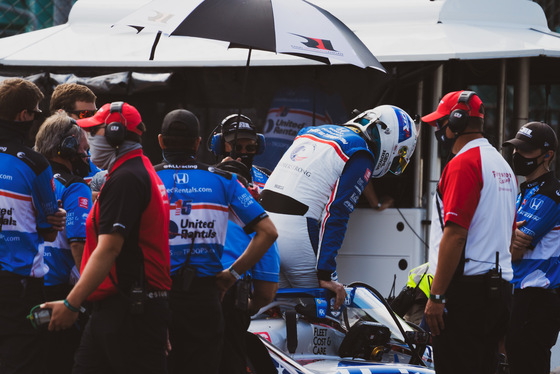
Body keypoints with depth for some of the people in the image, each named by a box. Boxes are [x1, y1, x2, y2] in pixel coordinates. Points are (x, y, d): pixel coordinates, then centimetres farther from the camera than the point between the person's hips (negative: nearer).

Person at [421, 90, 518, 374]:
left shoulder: (463, 163, -11)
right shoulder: (502, 165, 20)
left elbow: (455, 234, -18)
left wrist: (436, 296, -18)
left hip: (466, 287, -10)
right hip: (500, 285, 10)